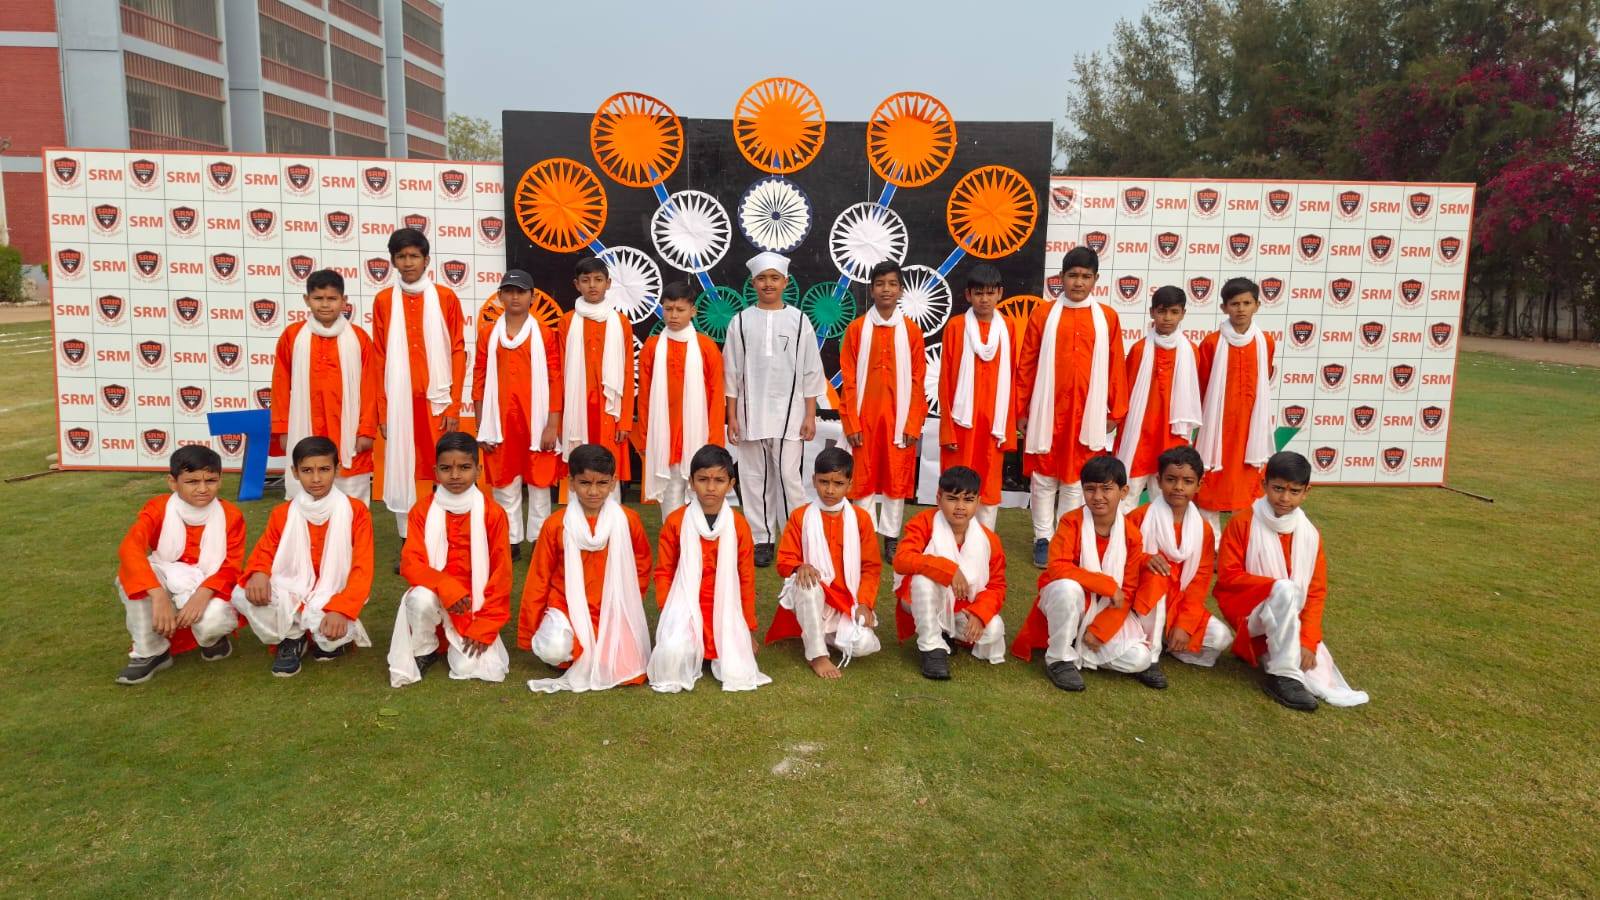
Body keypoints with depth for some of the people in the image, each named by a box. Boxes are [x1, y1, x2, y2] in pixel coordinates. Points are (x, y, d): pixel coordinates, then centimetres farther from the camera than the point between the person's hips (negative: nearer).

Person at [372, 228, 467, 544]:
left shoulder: (446, 298, 1)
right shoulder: (383, 301, 5)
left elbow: (458, 354, 0)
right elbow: (380, 360, 6)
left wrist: (454, 406, -5)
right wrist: (382, 410, 2)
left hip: (437, 401, -1)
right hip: (400, 402, 1)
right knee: (402, 472, 5)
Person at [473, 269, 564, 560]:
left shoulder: (544, 335, 0)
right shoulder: (488, 335, 7)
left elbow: (555, 381, -3)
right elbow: (479, 381, 7)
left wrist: (553, 425, -9)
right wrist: (481, 427, 2)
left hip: (536, 421, -2)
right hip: (500, 422, 2)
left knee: (539, 482, 5)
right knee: (504, 483, 6)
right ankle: (510, 542, 16)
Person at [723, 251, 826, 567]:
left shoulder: (798, 320, 3)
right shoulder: (741, 321, 4)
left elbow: (811, 371, 4)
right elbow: (732, 372, 6)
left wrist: (810, 416, -1)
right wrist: (732, 417, 2)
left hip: (789, 414, -1)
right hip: (750, 414, 2)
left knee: (788, 477, -6)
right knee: (755, 478, 6)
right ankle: (761, 540, 16)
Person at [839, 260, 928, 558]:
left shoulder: (911, 330, 2)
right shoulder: (856, 329, 0)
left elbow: (918, 380, 2)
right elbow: (849, 380, -1)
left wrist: (914, 423, -4)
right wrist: (851, 422, -6)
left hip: (900, 417, 1)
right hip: (865, 417, 0)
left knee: (897, 477, 6)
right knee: (864, 477, 5)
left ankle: (891, 537, 17)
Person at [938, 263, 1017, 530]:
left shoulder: (1006, 329, 6)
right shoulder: (956, 326, -1)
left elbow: (1009, 381, 6)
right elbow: (946, 379, -2)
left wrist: (1009, 428, 3)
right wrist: (947, 428, -7)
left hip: (994, 422, 2)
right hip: (962, 420, -2)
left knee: (990, 488, 7)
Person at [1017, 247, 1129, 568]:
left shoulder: (1108, 318, 3)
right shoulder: (1043, 314, 0)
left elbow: (1115, 368, 5)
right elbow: (1026, 365, 2)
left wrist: (1115, 410, 4)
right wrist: (1022, 409, 1)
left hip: (1087, 414, 1)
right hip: (1047, 412, 0)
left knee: (1076, 480, 8)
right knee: (1043, 478, 7)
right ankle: (1043, 539, 19)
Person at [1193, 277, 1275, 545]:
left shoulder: (1265, 342, 1)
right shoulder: (1212, 342, -7)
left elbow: (1265, 383, 15)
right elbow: (1200, 385, 1)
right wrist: (1200, 417, 8)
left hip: (1250, 422, 2)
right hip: (1217, 422, -2)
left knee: (1248, 481, 8)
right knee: (1211, 482, 3)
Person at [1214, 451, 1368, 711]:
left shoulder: (1310, 534, 1)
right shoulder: (1242, 522, -10)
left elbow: (1316, 592, 0)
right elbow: (1228, 576, -13)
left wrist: (1307, 641, -11)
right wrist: (1278, 586, -22)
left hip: (1290, 620, 4)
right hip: (1247, 609, -4)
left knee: (1323, 682, -14)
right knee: (1286, 590, -35)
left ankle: (1266, 654, 11)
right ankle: (1283, 675, -24)